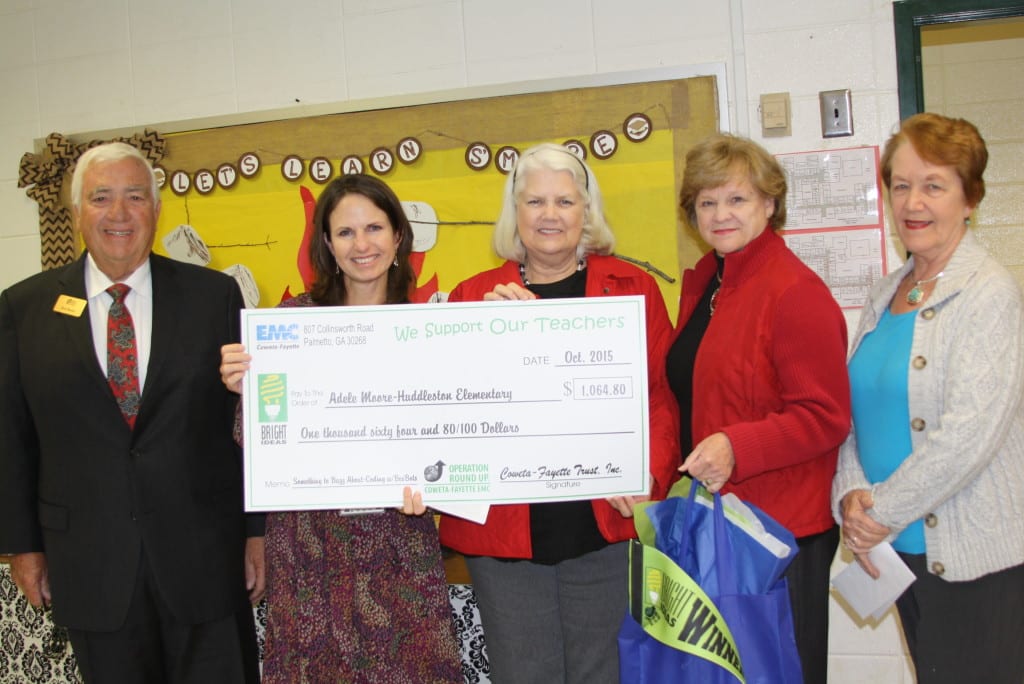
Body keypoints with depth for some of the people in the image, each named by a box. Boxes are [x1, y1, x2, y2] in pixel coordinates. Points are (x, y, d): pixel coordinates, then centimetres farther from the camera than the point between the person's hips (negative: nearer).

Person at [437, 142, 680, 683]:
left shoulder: (632, 287, 6)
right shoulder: (474, 296, 8)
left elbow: (663, 394, 2)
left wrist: (649, 478, -13)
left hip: (607, 527, -1)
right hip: (504, 532, 1)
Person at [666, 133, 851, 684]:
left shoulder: (796, 291, -15)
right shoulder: (700, 282, 10)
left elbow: (825, 417, -17)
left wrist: (737, 448, -27)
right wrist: (677, 470, 11)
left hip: (782, 529, -8)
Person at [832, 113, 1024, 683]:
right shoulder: (886, 295, 10)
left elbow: (970, 432, -20)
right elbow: (854, 411, 9)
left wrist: (883, 513, -14)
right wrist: (852, 497, -6)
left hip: (976, 556, -7)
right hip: (904, 548, 7)